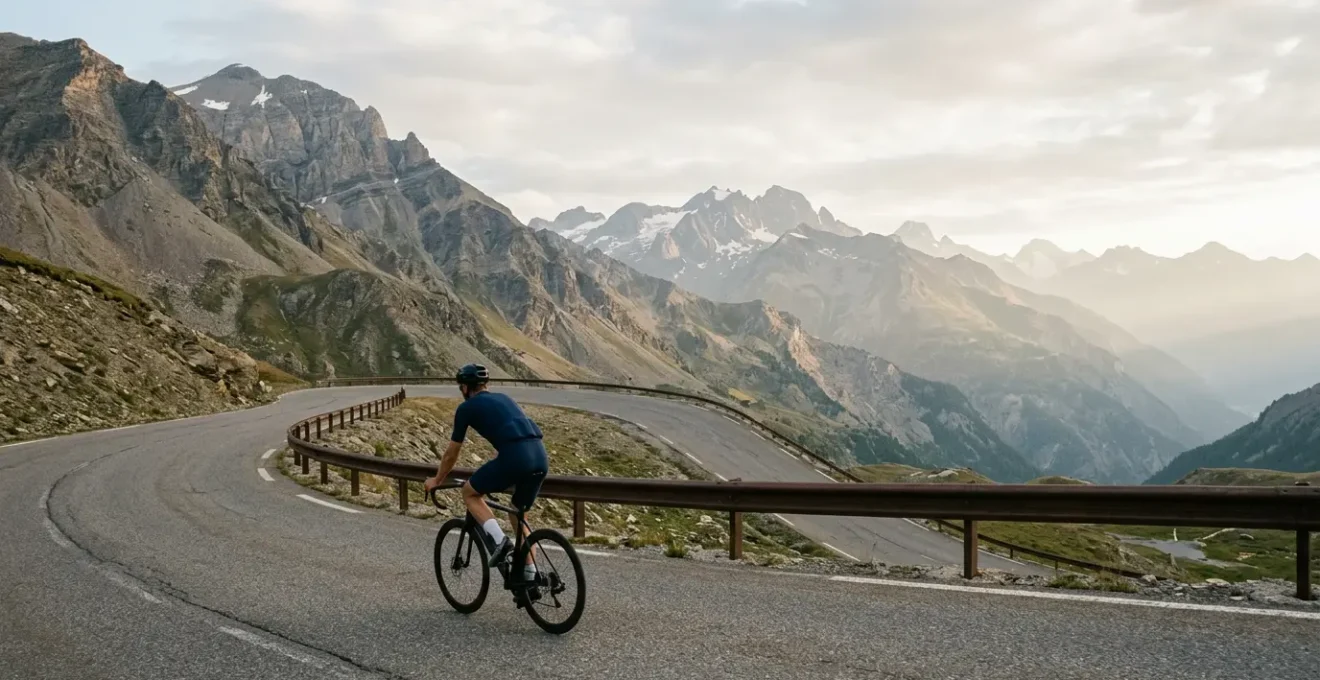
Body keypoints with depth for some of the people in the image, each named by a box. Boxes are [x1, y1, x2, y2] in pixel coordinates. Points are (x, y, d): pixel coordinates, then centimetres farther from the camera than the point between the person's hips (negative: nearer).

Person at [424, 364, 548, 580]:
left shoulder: (467, 407, 14)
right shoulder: (503, 399, 32)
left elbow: (451, 454, 24)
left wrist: (436, 481, 41)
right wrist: (491, 474, 59)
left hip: (515, 458, -6)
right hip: (541, 457, 6)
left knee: (470, 492, 18)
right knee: (518, 516, 25)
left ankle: (498, 539, -1)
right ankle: (530, 576, 20)